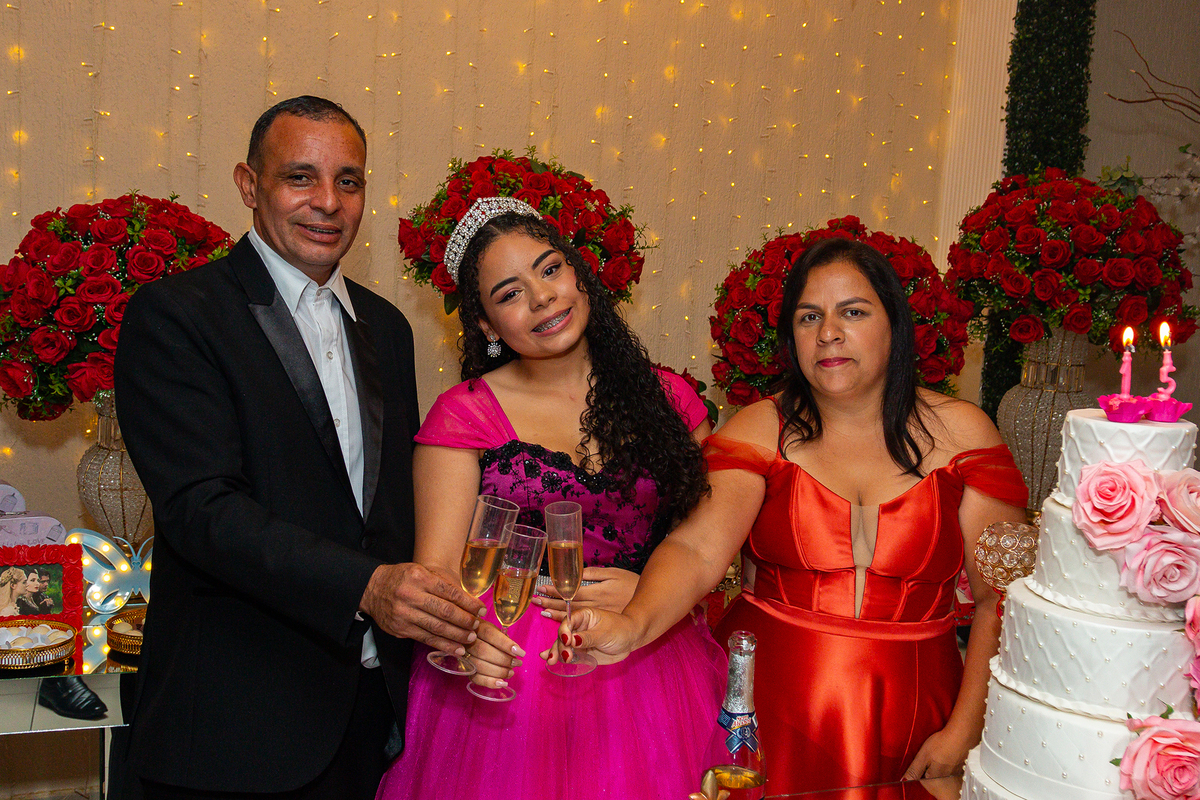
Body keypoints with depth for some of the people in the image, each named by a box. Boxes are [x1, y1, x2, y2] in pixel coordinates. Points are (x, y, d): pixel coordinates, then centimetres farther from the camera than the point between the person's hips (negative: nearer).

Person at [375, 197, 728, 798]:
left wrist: (650, 590, -13)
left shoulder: (667, 399, 3)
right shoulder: (465, 415, -4)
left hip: (646, 673, 2)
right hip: (506, 668, -2)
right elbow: (437, 565, -11)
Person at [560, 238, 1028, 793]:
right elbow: (694, 550, -18)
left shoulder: (959, 432, -1)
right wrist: (632, 626, -37)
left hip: (907, 720, 1)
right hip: (769, 712, 0)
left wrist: (964, 732, -10)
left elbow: (1001, 599, -3)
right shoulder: (760, 430, -3)